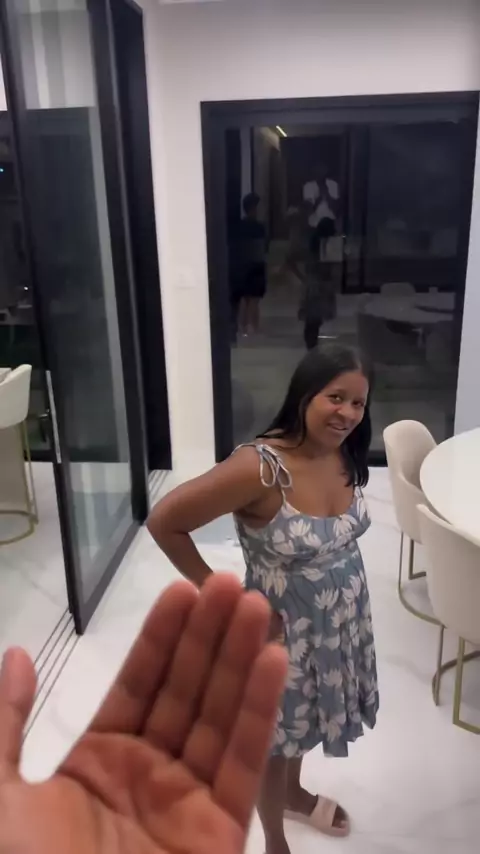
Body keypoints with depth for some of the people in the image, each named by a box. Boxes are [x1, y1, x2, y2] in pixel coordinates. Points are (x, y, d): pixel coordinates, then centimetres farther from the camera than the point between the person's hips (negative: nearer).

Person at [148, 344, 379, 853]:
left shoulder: (345, 455, -10)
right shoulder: (259, 468, -32)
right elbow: (164, 523, -25)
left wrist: (340, 586, 6)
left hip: (341, 619, 6)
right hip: (282, 627, -6)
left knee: (302, 719, 30)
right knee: (274, 735, 18)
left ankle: (295, 793, 60)